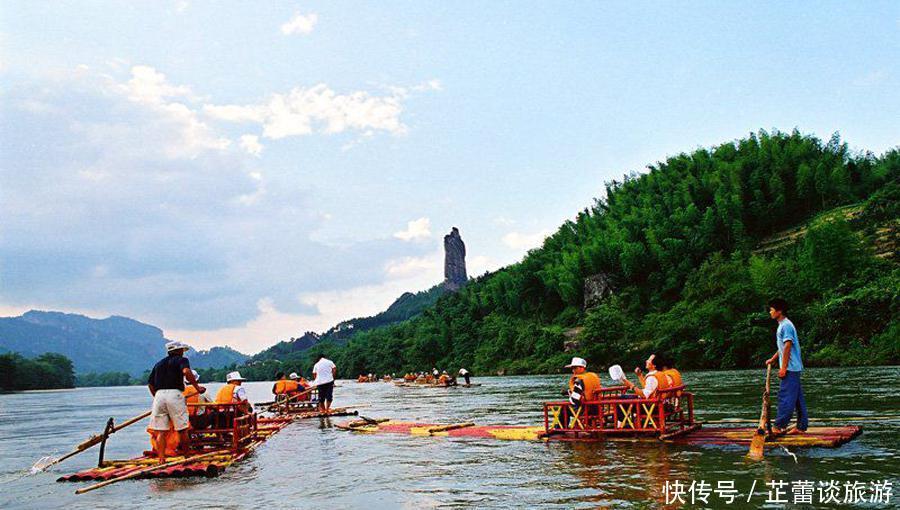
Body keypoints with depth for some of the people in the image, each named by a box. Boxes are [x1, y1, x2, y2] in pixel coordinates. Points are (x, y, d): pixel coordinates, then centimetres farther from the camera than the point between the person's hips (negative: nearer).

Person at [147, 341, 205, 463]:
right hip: (174, 394, -5)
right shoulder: (181, 360, 6)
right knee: (182, 429, 3)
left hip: (159, 395, 5)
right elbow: (186, 372, -16)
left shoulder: (159, 363, 24)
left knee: (161, 431, 5)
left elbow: (150, 384, 20)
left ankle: (161, 459, -1)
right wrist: (197, 387, -12)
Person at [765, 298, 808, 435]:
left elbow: (788, 347, -19)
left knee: (785, 397, -9)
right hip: (794, 368, 10)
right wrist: (773, 359, 29)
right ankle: (801, 427, 14)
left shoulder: (786, 326, -14)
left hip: (790, 368, -10)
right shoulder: (782, 325, 17)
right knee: (797, 398, 10)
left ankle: (779, 426, -8)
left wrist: (783, 368, -20)